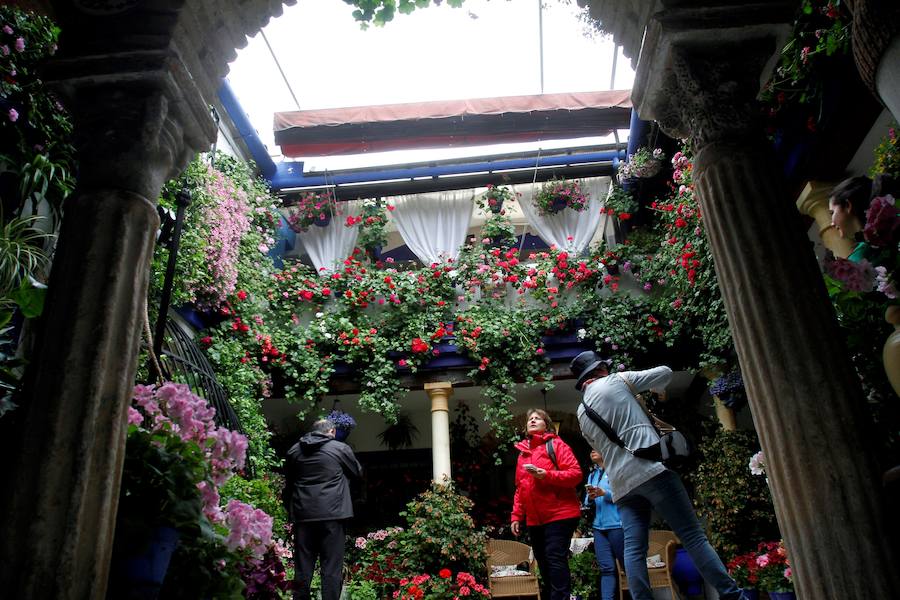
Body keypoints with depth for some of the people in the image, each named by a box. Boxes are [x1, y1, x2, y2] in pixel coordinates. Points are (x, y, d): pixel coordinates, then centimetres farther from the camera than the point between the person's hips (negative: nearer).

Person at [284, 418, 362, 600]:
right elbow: (357, 472, 14)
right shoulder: (341, 448, 0)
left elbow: (288, 483, 17)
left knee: (303, 567, 10)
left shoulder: (294, 450, 11)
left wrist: (291, 512, 24)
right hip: (331, 513, -3)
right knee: (332, 567, 1)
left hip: (303, 515, 4)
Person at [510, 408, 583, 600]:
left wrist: (547, 475, -22)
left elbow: (576, 474, -11)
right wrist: (516, 516, 11)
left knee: (555, 558, -14)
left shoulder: (555, 445, -1)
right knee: (543, 562, 10)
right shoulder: (522, 452, 16)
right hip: (534, 520, 6)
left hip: (560, 515, -6)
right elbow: (519, 489, 18)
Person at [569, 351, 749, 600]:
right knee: (693, 536, -5)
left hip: (621, 482, 4)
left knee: (634, 549, -1)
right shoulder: (617, 380, 7)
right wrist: (655, 389, 35)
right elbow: (665, 372, 15)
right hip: (652, 469, -4)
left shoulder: (581, 412, 19)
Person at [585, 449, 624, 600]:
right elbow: (587, 501, 18)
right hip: (599, 526, 6)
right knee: (606, 568, 1)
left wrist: (605, 493, -18)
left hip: (617, 524, -5)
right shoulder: (592, 475, 18)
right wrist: (590, 497, -3)